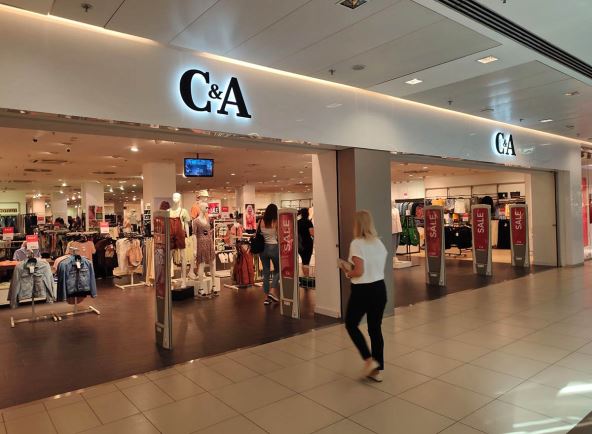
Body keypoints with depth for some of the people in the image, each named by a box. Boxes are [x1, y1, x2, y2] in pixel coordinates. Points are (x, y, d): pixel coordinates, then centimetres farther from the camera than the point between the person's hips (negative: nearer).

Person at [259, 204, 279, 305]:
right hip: (274, 247, -3)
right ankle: (271, 292, 0)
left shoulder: (261, 222, 0)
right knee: (277, 270, 16)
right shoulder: (276, 222, -9)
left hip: (263, 247, 4)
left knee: (266, 272, 12)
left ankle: (266, 297, 14)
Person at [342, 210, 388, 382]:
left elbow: (359, 271, -21)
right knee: (375, 328, 15)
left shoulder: (357, 243, -16)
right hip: (379, 288, 7)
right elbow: (378, 267, 11)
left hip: (362, 291, -7)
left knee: (351, 325, 15)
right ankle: (378, 370, 21)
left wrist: (347, 273, -1)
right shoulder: (379, 243, 6)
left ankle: (369, 360, 7)